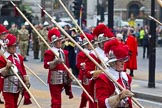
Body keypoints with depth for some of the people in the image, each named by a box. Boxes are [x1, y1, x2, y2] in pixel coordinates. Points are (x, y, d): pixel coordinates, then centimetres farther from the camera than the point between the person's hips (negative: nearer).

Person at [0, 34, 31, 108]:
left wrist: (26, 81, 8)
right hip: (8, 86, -6)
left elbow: (23, 70, 15)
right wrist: (7, 67, -26)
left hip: (18, 85, 6)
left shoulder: (19, 57, 10)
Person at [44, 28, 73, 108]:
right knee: (56, 100, -5)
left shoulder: (64, 52, 14)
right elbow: (46, 65, -15)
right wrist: (55, 62, -29)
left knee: (57, 99, 15)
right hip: (54, 79, -7)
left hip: (63, 79, 7)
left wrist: (68, 77, 16)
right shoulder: (49, 52, -7)